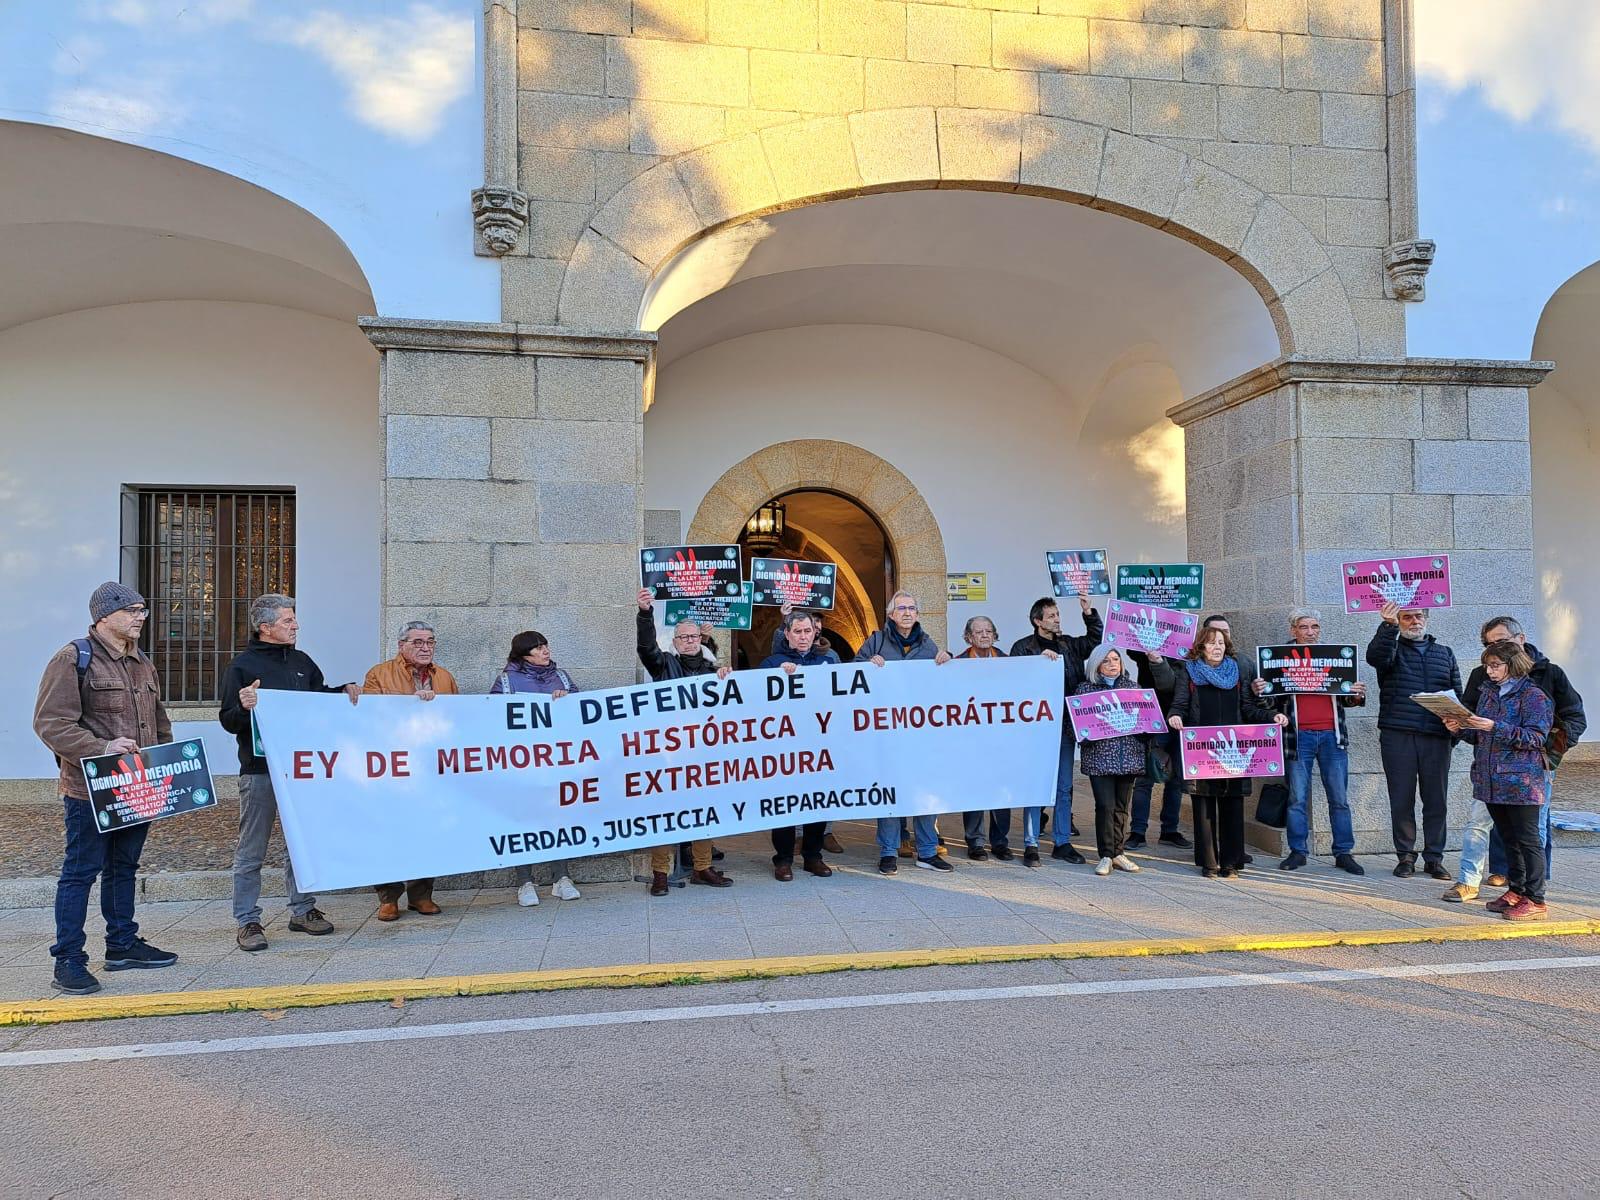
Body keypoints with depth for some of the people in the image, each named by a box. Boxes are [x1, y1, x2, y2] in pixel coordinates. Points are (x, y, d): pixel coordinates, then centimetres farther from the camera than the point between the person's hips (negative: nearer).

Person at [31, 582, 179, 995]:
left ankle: (123, 944, 28)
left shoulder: (143, 664, 15)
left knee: (124, 868, 17)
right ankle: (68, 961, 8)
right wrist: (102, 749, -25)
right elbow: (50, 724, -17)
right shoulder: (73, 659, -10)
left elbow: (159, 722, 24)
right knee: (80, 872, -1)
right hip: (90, 791, -8)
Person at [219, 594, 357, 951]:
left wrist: (345, 690, 4)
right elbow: (228, 722, -8)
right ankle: (247, 922, 11)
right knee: (252, 851, 3)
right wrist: (244, 707, -29)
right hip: (259, 770, -6)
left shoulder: (302, 661, 11)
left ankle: (302, 910, 24)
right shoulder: (242, 667, -7)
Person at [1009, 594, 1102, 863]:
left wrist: (1089, 613, 4)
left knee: (1064, 787, 11)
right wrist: (1040, 659, -21)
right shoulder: (1023, 647, -3)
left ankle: (1063, 843, 20)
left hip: (1065, 725, 5)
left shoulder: (1068, 645, 13)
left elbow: (1097, 639, 16)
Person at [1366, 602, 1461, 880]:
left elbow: (1457, 695, 16)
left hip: (1436, 738, 2)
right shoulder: (1391, 649, 8)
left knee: (1436, 800, 5)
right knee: (1401, 799, 2)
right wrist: (1388, 626, -32)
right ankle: (1406, 856, 12)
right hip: (1398, 736, -2)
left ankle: (1434, 857, 15)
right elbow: (1375, 656, -17)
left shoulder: (1444, 653, 18)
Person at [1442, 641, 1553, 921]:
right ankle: (1516, 892, 22)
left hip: (1520, 782, -7)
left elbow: (1535, 737, -16)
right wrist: (1460, 729, 1)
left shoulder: (1533, 696, -8)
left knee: (1527, 840, -2)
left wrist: (1495, 727, -23)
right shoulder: (1487, 692, 14)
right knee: (1508, 839, 14)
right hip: (1491, 780, 7)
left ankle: (1535, 900, 4)